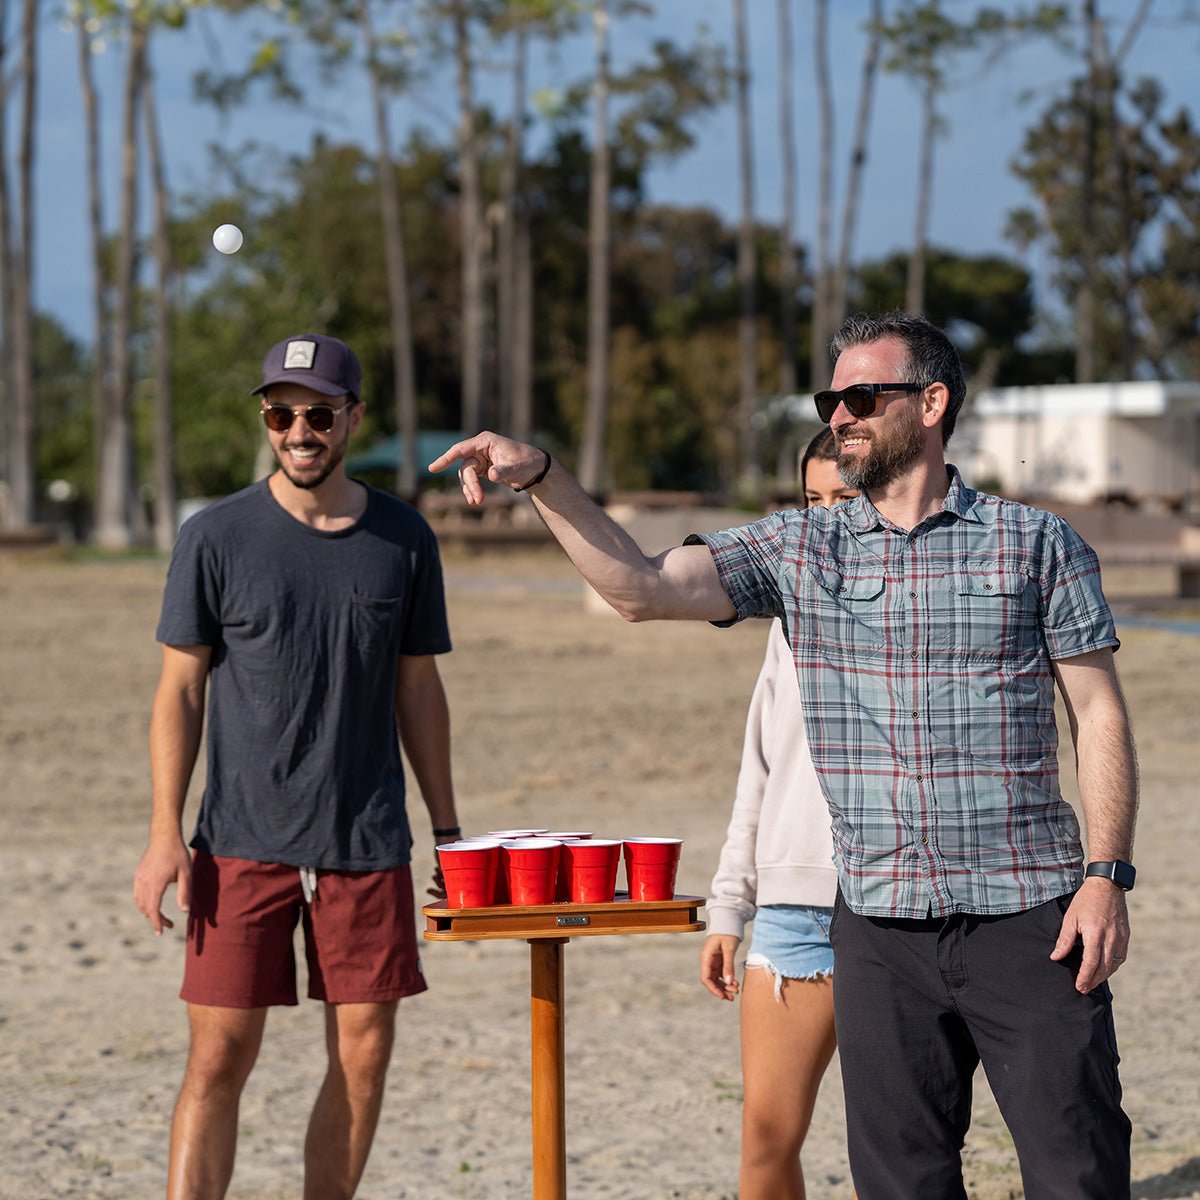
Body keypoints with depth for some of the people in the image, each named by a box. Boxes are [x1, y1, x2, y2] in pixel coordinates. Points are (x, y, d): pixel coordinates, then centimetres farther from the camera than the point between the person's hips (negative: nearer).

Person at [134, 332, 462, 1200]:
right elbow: (180, 689, 1)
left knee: (365, 1057, 2)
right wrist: (165, 835, -7)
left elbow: (417, 689, 14)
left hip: (368, 845, 3)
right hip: (243, 843, -2)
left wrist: (449, 830, 12)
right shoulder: (216, 538, -1)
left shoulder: (403, 539, 6)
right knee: (220, 1059, -5)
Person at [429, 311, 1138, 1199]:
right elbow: (641, 588, -1)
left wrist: (1108, 876, -8)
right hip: (881, 926, 3)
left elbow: (1100, 717, 2)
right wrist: (542, 477, -13)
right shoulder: (802, 550, 8)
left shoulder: (1037, 544, 2)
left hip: (1025, 917, -3)